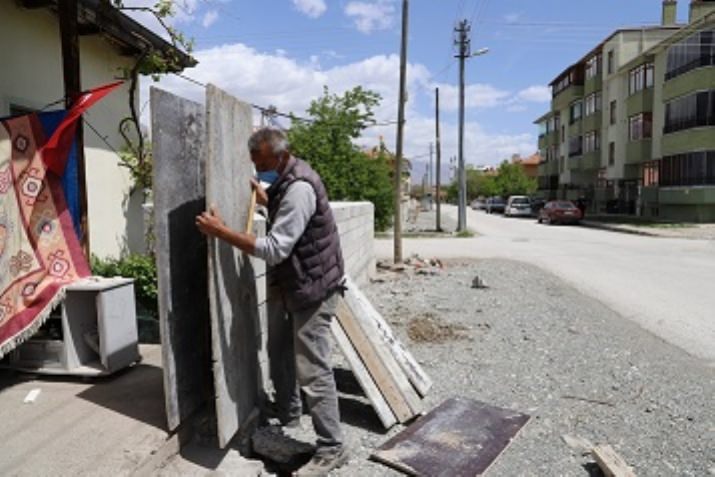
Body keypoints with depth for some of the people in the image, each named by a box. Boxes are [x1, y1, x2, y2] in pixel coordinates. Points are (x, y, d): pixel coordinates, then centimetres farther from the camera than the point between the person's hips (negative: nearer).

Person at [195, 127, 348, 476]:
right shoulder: (284, 179, 7)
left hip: (312, 289, -10)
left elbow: (274, 249, -31)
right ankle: (288, 416, 41)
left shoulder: (299, 188, -25)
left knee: (312, 372, -5)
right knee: (279, 356, 21)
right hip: (286, 285, 10)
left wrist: (221, 232, -27)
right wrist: (261, 194, 20)